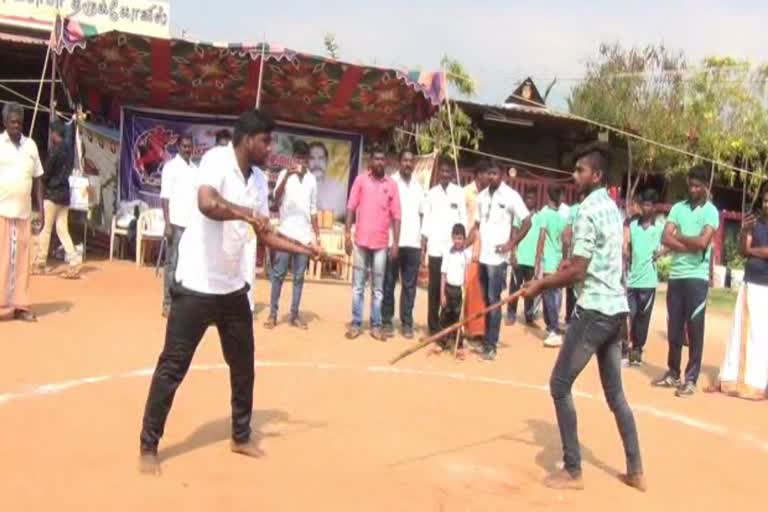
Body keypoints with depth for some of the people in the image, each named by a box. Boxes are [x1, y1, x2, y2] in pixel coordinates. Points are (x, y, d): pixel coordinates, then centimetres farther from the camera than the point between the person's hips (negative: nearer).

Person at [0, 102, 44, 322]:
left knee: (21, 260, 5)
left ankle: (20, 305, 11)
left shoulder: (31, 145, 12)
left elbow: (37, 179, 15)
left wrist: (41, 210, 10)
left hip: (23, 212, 3)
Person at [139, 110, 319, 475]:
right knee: (172, 367, 1)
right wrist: (246, 213, -28)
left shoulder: (255, 180, 8)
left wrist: (307, 250, 12)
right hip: (197, 286, -8)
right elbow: (207, 204, -35)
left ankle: (241, 436, 31)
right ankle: (148, 446, 15)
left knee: (244, 365, 14)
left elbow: (266, 236, 17)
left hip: (233, 287, 8)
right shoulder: (216, 159, -14)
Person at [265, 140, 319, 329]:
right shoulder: (284, 174, 0)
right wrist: (287, 175, -25)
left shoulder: (311, 179, 11)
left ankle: (294, 314, 12)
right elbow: (276, 200, -15)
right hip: (286, 233, -3)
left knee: (299, 277, 6)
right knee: (278, 274, 0)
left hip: (305, 235, 3)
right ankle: (273, 313, 7)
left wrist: (317, 235, 10)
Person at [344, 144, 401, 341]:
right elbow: (351, 208, 2)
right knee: (358, 285, 5)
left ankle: (376, 325, 13)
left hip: (381, 243, 1)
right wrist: (347, 234, -5)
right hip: (361, 241, -1)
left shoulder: (392, 184, 4)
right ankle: (356, 324, 11)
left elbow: (396, 215, 3)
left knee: (378, 287, 6)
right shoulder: (360, 180, 3)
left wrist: (396, 242, -1)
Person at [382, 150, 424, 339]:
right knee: (389, 283, 3)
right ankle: (387, 321, 10)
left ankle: (407, 322, 10)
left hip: (413, 242, 3)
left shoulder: (418, 186, 14)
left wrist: (424, 240, 6)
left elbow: (423, 214, 14)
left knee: (410, 285, 5)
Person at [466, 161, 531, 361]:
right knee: (485, 301, 11)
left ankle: (491, 345, 0)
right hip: (483, 256, 6)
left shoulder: (511, 196, -6)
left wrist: (511, 244, -12)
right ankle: (486, 340, 20)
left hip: (498, 258, -6)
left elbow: (527, 222, -5)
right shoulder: (482, 196, 11)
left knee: (493, 301, -4)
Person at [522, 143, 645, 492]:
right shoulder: (612, 208, 13)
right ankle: (636, 471, 23)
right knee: (614, 392, 16)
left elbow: (577, 272, -19)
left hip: (594, 309, -9)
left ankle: (572, 472, 5)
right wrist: (552, 277, 12)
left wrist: (540, 285, -6)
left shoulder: (588, 210, -16)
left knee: (560, 385, 0)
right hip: (615, 307, 9)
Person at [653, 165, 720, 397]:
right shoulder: (677, 208, 9)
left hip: (697, 277, -4)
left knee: (694, 330, 1)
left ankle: (690, 379, 7)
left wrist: (679, 236, -3)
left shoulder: (711, 211, -3)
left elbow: (702, 242, -17)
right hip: (675, 276, 4)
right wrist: (690, 246, -12)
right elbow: (665, 238, -2)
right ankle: (672, 373, 23)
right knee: (674, 329, 11)